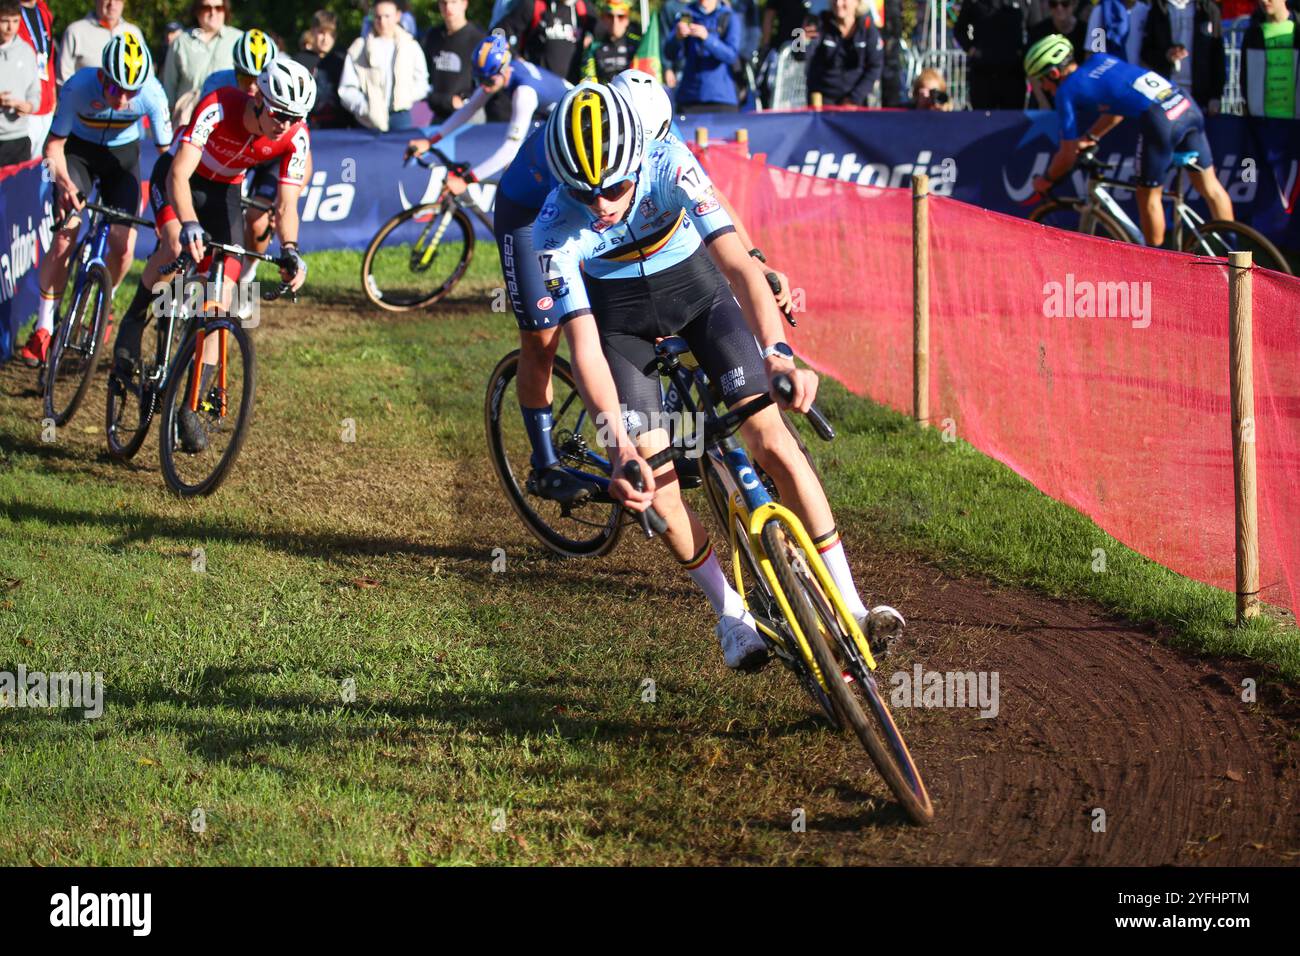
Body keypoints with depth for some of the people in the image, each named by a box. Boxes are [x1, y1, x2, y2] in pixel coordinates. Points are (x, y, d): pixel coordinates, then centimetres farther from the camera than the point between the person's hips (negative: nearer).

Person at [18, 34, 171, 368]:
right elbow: (54, 143, -20)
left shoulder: (152, 94, -30)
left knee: (123, 247, -7)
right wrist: (64, 181, -38)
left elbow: (166, 151, -18)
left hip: (123, 154, 1)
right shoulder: (78, 87, -33)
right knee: (65, 237, -17)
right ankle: (43, 327, -5)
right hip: (80, 150, -1)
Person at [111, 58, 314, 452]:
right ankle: (133, 324, -8)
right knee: (178, 246, -35)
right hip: (178, 178, -3)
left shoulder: (296, 137, -25)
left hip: (224, 191, 3)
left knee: (220, 300, -9)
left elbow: (286, 204, -22)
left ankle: (192, 406, -2)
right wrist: (188, 224, -59)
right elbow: (179, 175, -42)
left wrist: (290, 250, -42)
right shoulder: (218, 108, -36)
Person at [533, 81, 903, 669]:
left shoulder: (669, 167, -32)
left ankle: (848, 604, -9)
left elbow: (737, 263, -40)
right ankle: (730, 615, 8)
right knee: (652, 479, -13)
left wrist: (777, 350, -56)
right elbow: (584, 346, -34)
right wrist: (617, 444, -48)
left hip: (696, 287, 0)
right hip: (621, 318, 0)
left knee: (769, 437, -14)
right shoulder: (556, 231, -30)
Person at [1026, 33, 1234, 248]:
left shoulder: (1067, 91, 7)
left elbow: (1068, 155, 11)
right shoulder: (1100, 59, 26)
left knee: (1148, 197, 11)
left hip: (1160, 119, -7)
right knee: (1209, 186, 16)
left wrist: (1046, 181, 28)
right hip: (1186, 104, 7)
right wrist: (1090, 138, 40)